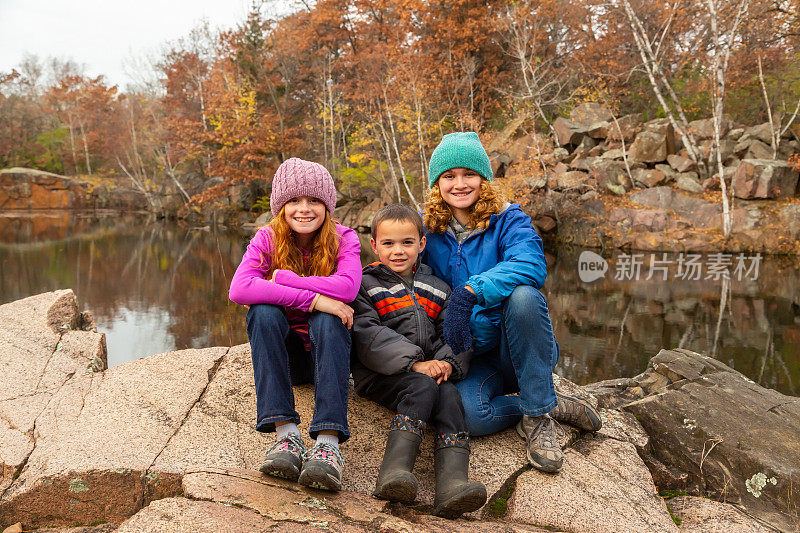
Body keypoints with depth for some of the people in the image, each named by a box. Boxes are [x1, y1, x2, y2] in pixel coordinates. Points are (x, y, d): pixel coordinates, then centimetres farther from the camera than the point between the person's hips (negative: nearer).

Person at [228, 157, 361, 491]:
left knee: (328, 321, -32)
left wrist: (282, 279, -26)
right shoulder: (267, 240, -6)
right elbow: (239, 290, -27)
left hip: (326, 350, -1)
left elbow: (347, 286, -29)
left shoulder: (343, 239, -6)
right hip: (281, 351, 1)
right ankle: (286, 433, -35)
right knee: (262, 311, -29)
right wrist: (311, 298, -34)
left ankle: (328, 442, -43)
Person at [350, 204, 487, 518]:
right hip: (380, 375, -3)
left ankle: (452, 482, -41)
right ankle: (394, 470, -40)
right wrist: (415, 364, -19)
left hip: (429, 372, 4)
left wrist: (449, 362, -9)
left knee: (450, 395, -26)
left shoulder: (437, 288, 21)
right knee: (423, 387, -32)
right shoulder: (366, 285, 7)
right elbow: (367, 334, -7)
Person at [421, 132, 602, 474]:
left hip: (519, 351, -1)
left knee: (522, 294, -33)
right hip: (470, 358, 1)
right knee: (465, 411, -32)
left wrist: (470, 292, -39)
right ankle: (557, 406, -6)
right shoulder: (426, 229, 5)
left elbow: (531, 264, -23)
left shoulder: (507, 220, -2)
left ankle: (539, 415, -17)